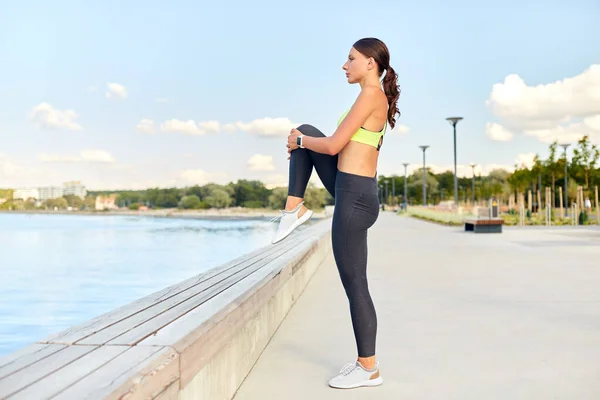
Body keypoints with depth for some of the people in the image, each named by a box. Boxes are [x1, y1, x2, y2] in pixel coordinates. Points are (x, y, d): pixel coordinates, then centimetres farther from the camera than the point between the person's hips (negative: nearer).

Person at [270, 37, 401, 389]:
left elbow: (334, 145, -17)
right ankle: (295, 208, 13)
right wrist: (303, 140, 18)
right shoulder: (377, 98, 15)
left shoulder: (371, 94, -14)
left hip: (354, 197, -10)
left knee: (354, 284, -2)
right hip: (354, 190, 10)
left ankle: (369, 369, 10)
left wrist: (301, 141, 2)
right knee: (304, 131, 16)